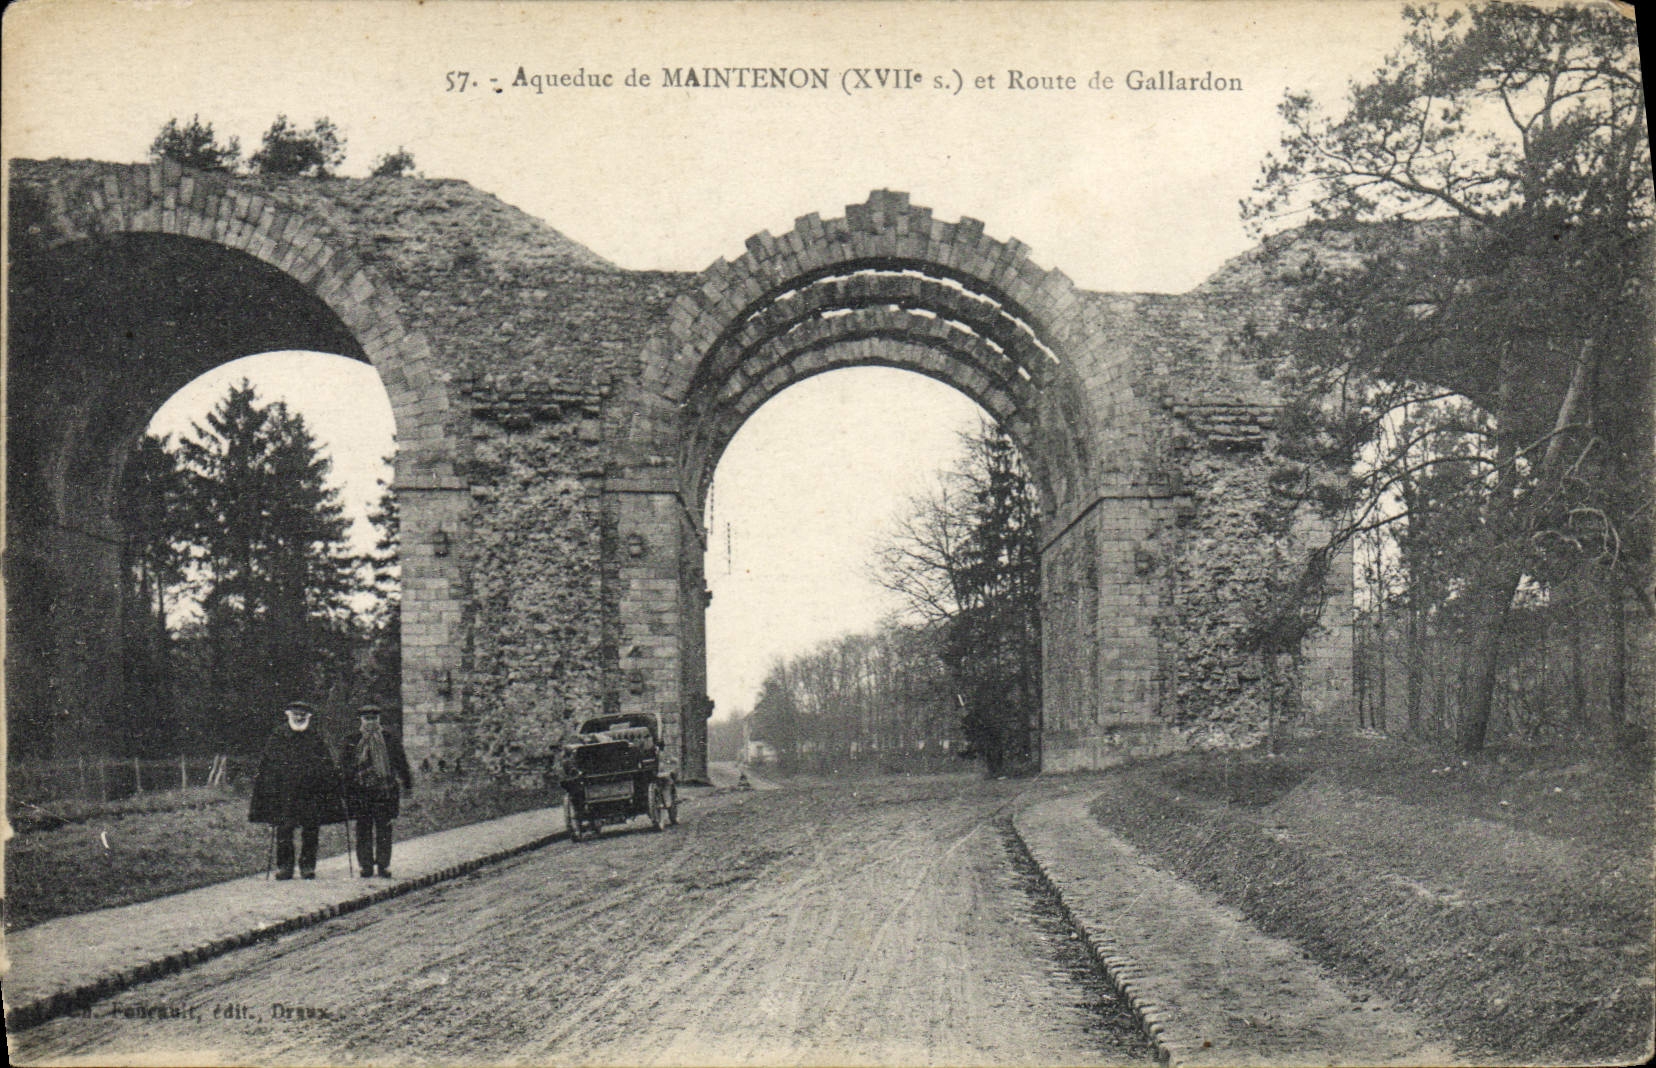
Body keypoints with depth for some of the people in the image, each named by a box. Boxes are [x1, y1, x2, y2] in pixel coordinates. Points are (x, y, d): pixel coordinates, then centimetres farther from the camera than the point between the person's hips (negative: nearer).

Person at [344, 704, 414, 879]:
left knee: (383, 830, 0)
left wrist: (407, 786, 7)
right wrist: (346, 793, 7)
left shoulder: (391, 740, 8)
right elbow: (347, 768, 11)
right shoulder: (352, 742, 8)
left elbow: (401, 764, 12)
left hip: (385, 791, 0)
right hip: (360, 791, 0)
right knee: (363, 830, 2)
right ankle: (366, 866, 9)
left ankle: (384, 866, 7)